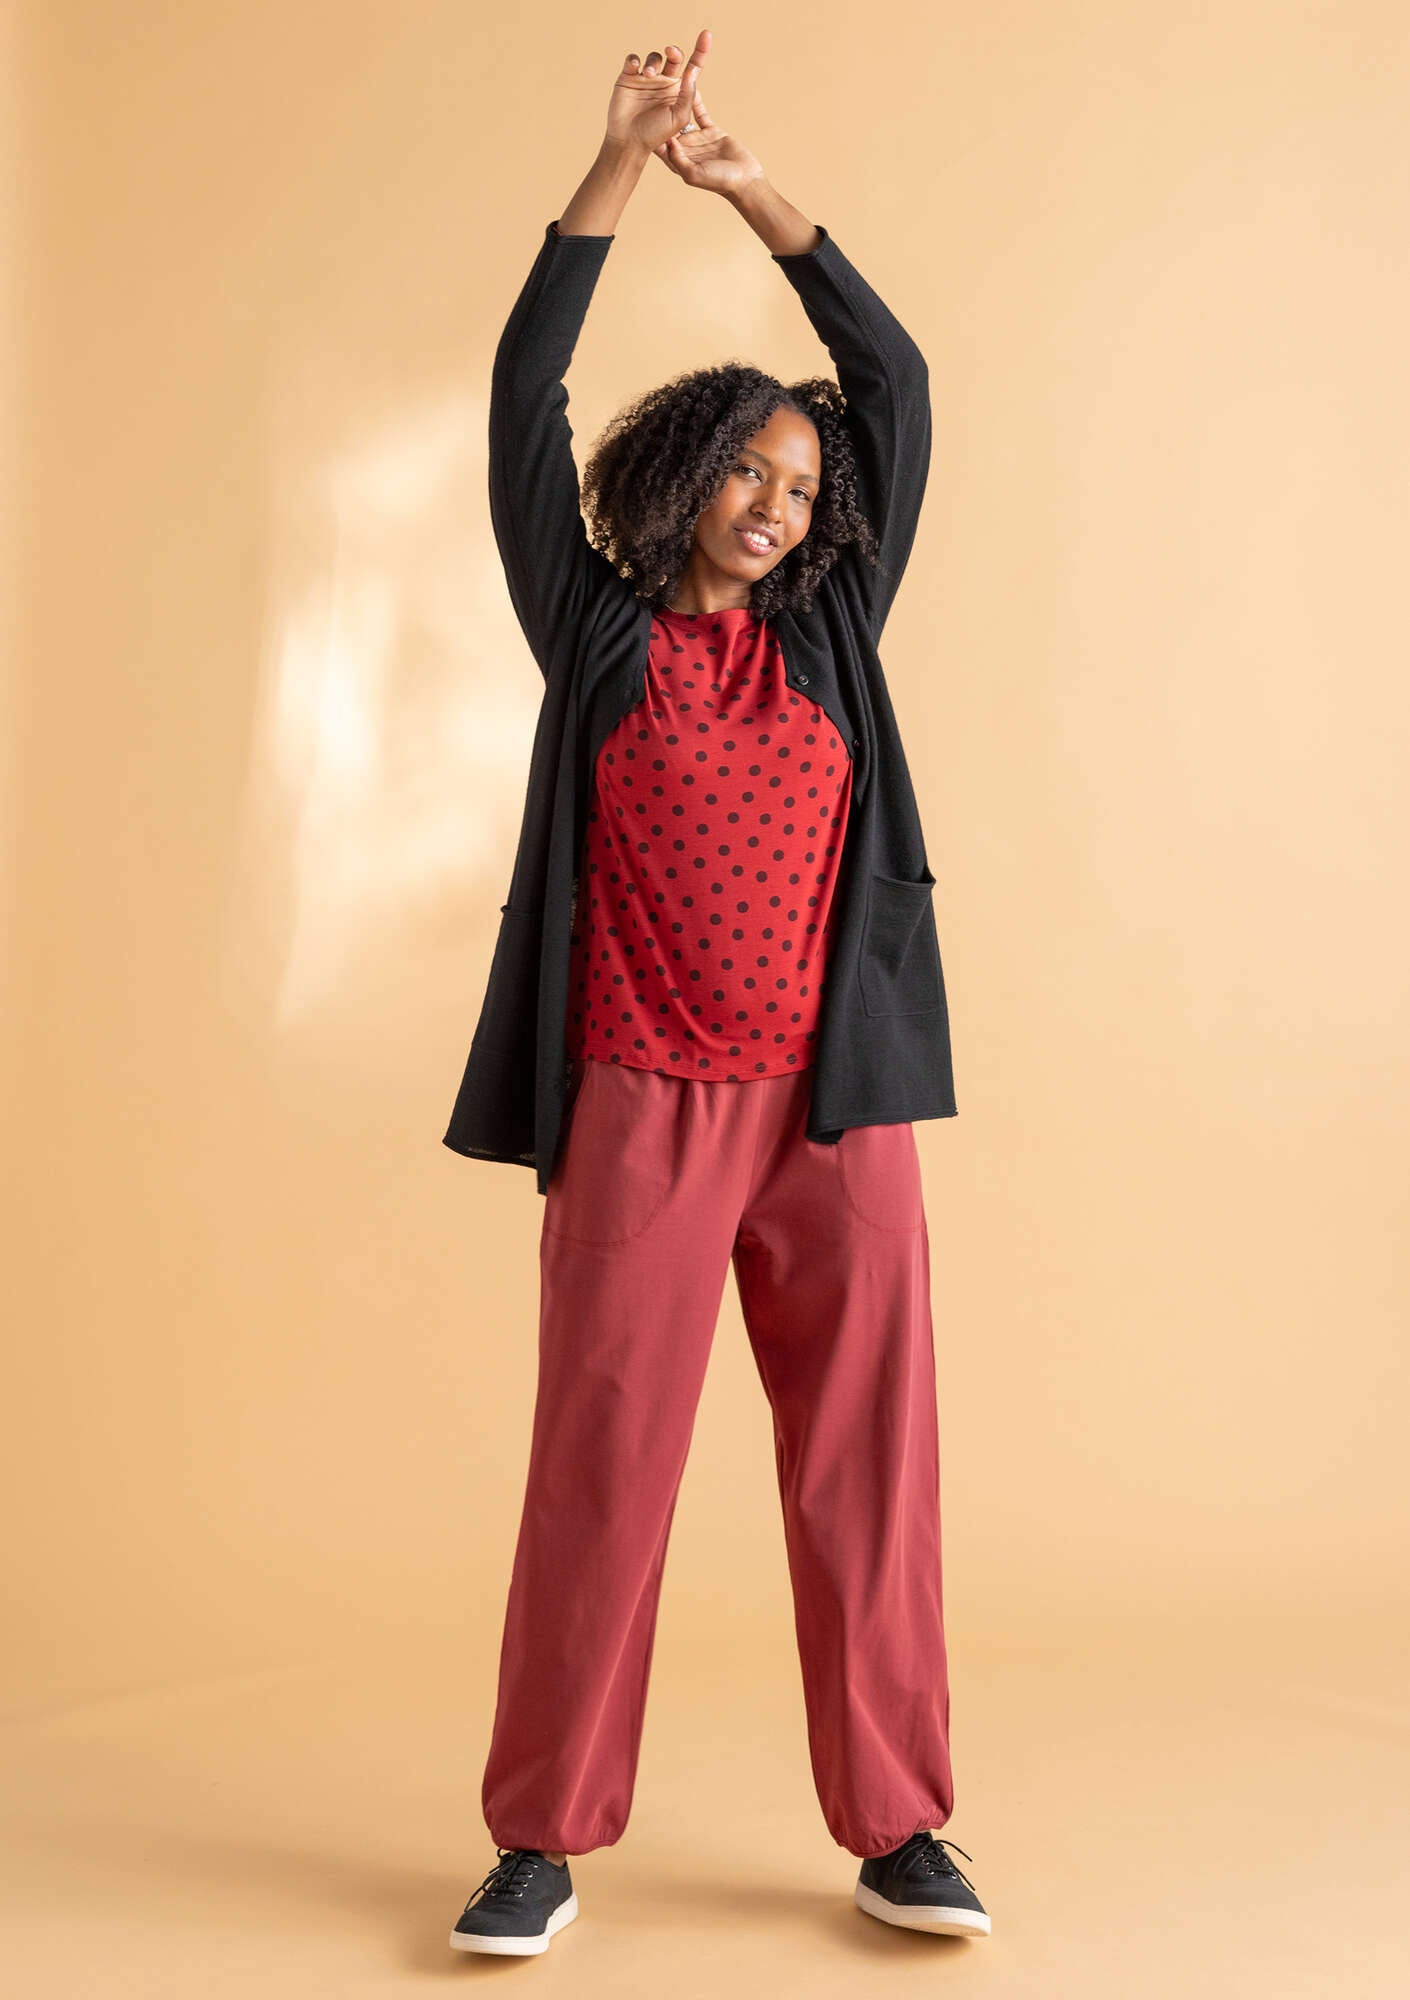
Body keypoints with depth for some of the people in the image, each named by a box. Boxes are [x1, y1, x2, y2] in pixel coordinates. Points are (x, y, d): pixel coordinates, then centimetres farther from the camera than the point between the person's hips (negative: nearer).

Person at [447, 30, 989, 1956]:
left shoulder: (829, 633, 14)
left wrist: (756, 189, 9)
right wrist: (622, 164, 1)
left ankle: (899, 1828, 14)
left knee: (865, 1458, 3)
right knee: (599, 1458, -1)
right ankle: (542, 1843, 10)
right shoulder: (597, 630, 9)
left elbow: (896, 385, 13)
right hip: (643, 1110, -2)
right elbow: (524, 400, 4)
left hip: (835, 1102, 2)